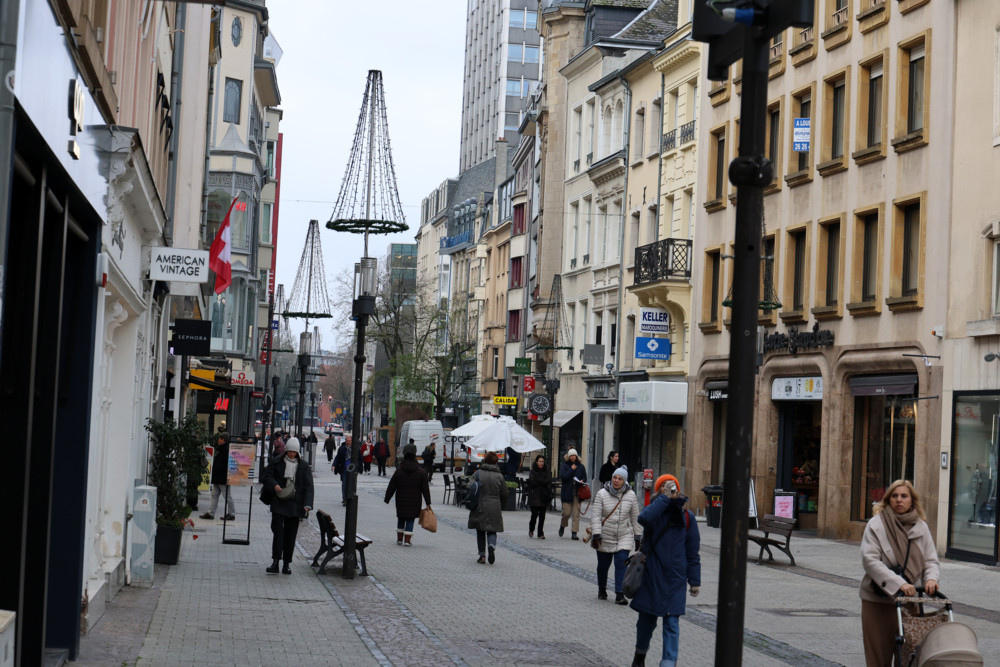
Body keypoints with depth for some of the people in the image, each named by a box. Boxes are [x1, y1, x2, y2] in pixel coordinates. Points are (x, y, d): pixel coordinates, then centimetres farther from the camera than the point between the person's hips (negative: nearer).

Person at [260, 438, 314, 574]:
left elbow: (308, 486, 3)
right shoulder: (276, 462, 5)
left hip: (295, 504, 1)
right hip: (278, 503, -1)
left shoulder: (303, 466, 6)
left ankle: (287, 564, 12)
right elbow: (266, 476, 5)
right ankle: (275, 562, -14)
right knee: (278, 531, -12)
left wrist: (307, 505, -7)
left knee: (290, 535, 5)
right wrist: (274, 485, -16)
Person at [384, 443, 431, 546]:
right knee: (410, 519, 3)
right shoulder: (421, 472, -5)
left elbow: (391, 487, 1)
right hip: (414, 502, -1)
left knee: (401, 518, 16)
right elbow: (425, 489, -3)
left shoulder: (398, 471, -2)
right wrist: (428, 503, 1)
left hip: (401, 501, 2)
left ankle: (399, 538, 20)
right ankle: (407, 540, -3)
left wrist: (387, 499, 10)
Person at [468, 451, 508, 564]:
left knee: (480, 532, 11)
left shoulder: (478, 473, -3)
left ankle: (482, 555, 8)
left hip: (480, 508, 0)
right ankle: (492, 546, -22)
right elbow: (504, 495, 3)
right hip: (494, 508, 0)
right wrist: (500, 507, 18)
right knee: (492, 530, 8)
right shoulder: (499, 475, 0)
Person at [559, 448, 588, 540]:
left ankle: (574, 533, 0)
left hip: (577, 493, 2)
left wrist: (582, 481, -10)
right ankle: (562, 526, 27)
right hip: (567, 492, -2)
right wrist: (571, 470, -10)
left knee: (576, 513, -3)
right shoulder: (565, 466, 3)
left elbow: (584, 478, 12)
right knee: (567, 513, -3)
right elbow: (562, 476, -12)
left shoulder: (580, 466, 9)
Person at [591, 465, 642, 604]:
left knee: (621, 563, -12)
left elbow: (635, 518, 6)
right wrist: (596, 534, -16)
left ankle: (620, 594, -11)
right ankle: (602, 590, 35)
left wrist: (638, 537, 7)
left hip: (624, 537, 0)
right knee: (603, 564, 11)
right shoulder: (602, 494, -7)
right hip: (605, 537, 0)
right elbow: (596, 515, -8)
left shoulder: (631, 495, -2)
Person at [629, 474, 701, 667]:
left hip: (675, 578, 0)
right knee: (647, 619, 14)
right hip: (651, 576, 0)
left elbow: (692, 551, 6)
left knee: (672, 623, -5)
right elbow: (644, 519, -27)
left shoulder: (686, 517, 3)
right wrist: (664, 498, -24)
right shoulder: (655, 510, 0)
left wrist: (694, 580, 3)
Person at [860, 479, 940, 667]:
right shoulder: (876, 524, -4)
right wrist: (898, 583, -24)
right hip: (878, 601, -3)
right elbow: (870, 560, -14)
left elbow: (931, 560, 10)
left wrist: (931, 578, -14)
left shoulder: (920, 527, 9)